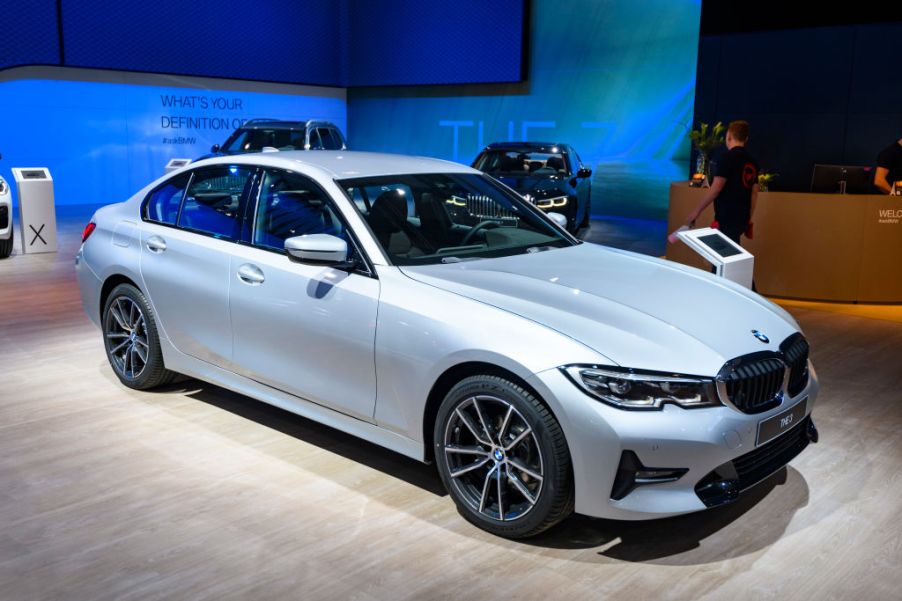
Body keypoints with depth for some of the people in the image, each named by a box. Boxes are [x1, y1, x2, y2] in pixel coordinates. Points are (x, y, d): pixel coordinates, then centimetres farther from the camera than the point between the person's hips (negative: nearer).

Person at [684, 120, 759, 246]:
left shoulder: (728, 157, -11)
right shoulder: (752, 162, 11)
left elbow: (716, 188, -16)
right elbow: (754, 193, 14)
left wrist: (697, 211, -8)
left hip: (727, 219, -8)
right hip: (742, 219, 8)